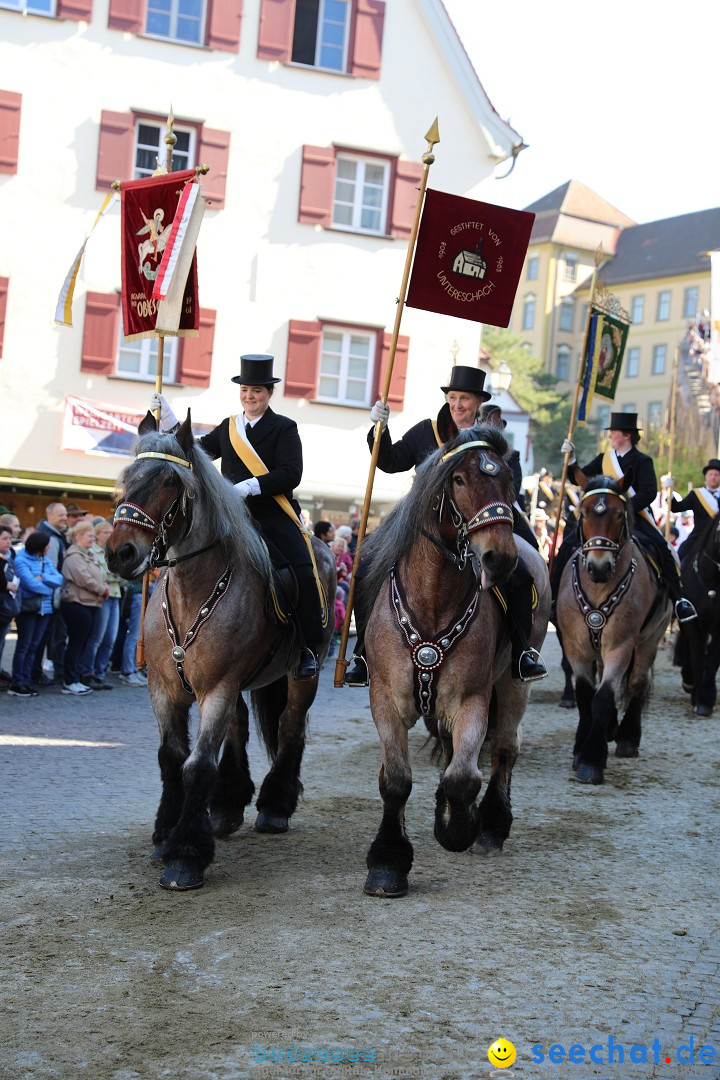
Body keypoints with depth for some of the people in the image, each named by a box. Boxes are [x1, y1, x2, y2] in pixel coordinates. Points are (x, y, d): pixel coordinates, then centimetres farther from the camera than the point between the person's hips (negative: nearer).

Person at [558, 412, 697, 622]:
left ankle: (678, 601, -19)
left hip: (634, 519, -4)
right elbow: (579, 480, 13)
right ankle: (554, 597, -2)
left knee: (661, 550, -28)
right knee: (569, 546, -12)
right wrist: (571, 460, -4)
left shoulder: (642, 461, -3)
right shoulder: (604, 459, 12)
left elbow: (649, 493, -15)